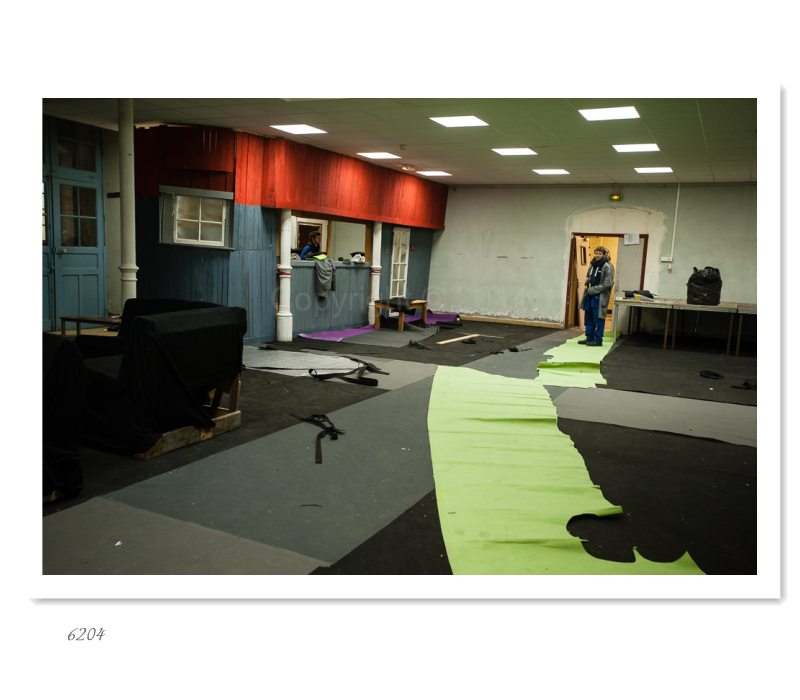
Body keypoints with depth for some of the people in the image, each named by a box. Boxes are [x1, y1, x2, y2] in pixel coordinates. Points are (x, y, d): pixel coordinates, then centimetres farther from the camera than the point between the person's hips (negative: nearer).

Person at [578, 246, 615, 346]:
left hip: (600, 297, -8)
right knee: (588, 318, 12)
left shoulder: (607, 267, -11)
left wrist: (593, 290, -15)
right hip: (590, 295, 8)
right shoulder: (592, 264, 12)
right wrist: (587, 281, 3)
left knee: (598, 319, -2)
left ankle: (598, 340, 5)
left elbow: (607, 284, -15)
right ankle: (589, 338, 22)